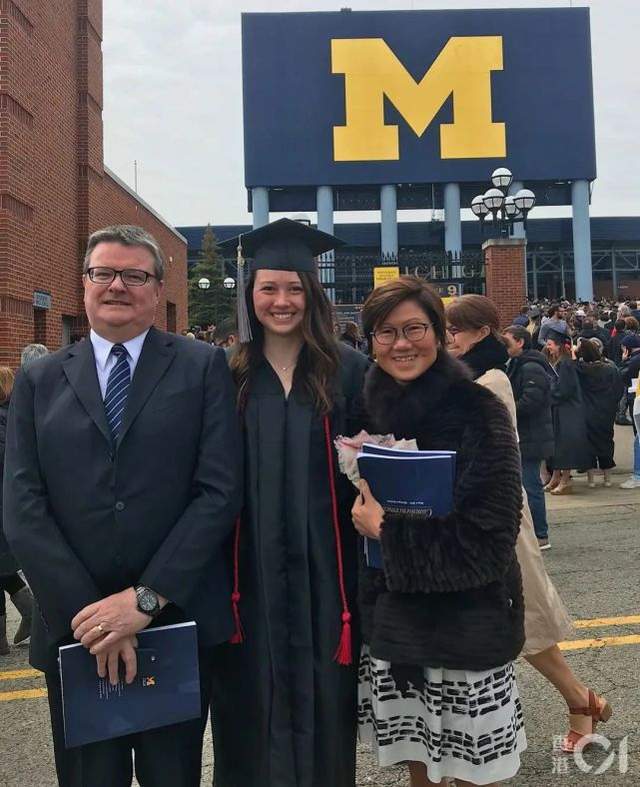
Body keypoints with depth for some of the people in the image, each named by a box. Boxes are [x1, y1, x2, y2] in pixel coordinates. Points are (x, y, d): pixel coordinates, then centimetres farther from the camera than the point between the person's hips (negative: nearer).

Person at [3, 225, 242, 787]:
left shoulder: (203, 367, 0)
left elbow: (220, 491, -8)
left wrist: (147, 598, -14)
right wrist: (86, 612, -12)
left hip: (180, 622, -1)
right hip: (74, 631, 2)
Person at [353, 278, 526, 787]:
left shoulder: (476, 411, -14)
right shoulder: (372, 410, 2)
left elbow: (490, 531, -17)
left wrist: (387, 529, -14)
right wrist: (363, 512, -7)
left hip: (465, 617, -4)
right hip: (392, 616, 4)